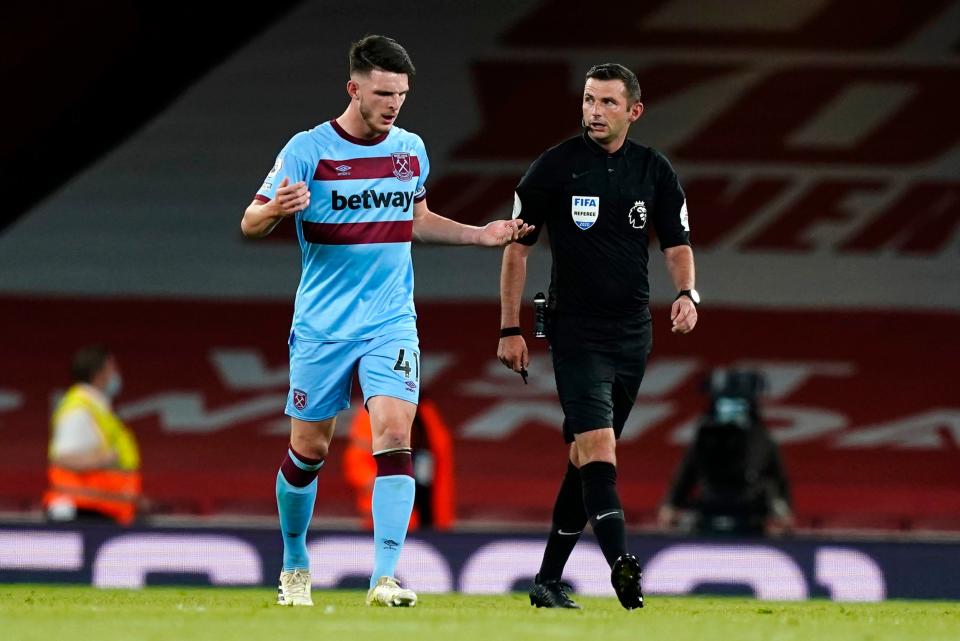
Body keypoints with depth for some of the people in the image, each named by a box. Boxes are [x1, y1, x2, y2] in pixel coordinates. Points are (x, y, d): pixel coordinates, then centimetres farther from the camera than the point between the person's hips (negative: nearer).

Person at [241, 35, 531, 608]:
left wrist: (482, 235, 14)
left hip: (391, 323, 2)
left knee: (395, 435, -16)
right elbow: (251, 223, -9)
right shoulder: (308, 150, -8)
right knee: (309, 449, 6)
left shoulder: (412, 149, 6)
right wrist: (276, 209, -31)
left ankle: (387, 576, -20)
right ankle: (295, 565, 29)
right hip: (322, 325, -2)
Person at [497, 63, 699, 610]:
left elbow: (678, 244, 8)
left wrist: (688, 294, -13)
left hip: (632, 333, 4)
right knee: (597, 447, -20)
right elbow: (517, 247, 2)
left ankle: (549, 579, 16)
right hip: (576, 332, -4)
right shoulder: (555, 166, -4)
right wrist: (511, 329, -2)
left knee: (586, 457, 8)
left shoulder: (655, 171, 5)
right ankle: (622, 564, -33)